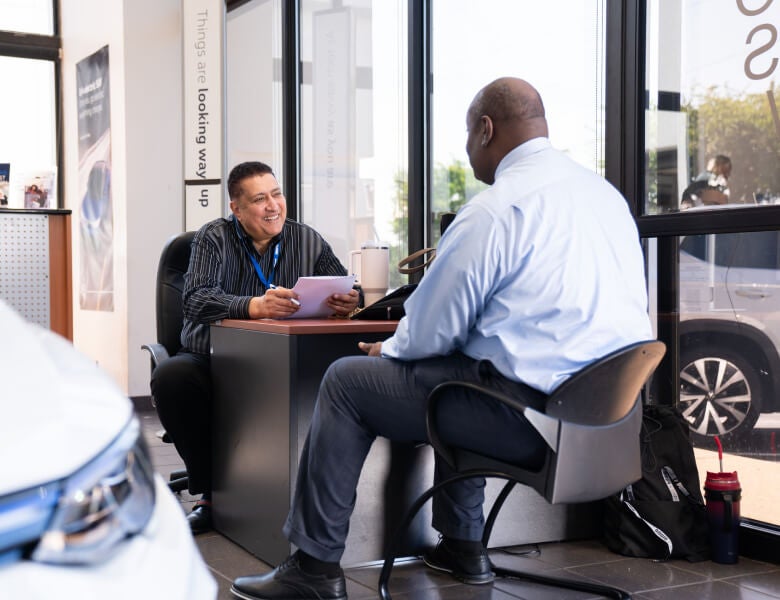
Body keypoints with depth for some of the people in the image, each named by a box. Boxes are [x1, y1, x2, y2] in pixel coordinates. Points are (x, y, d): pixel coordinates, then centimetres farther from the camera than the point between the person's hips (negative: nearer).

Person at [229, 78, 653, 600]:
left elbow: (431, 332, -10)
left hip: (534, 413, -9)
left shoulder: (495, 209, -14)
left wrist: (389, 349, 13)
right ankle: (462, 546, 35)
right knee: (458, 371, 34)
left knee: (346, 382, 4)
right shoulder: (608, 194, 11)